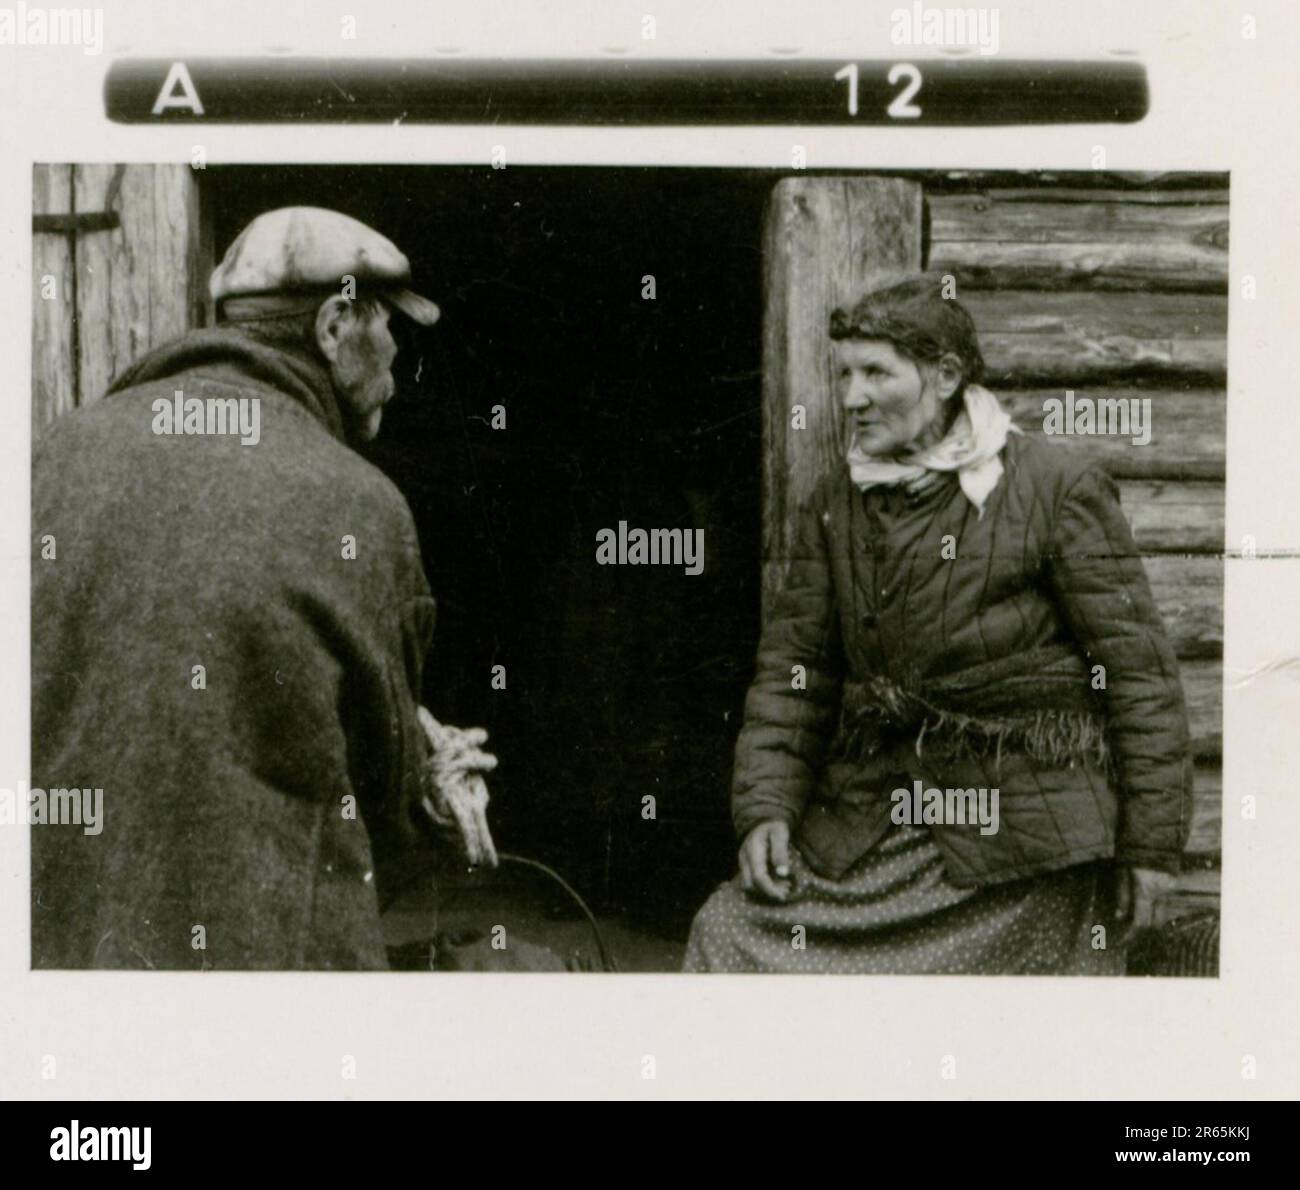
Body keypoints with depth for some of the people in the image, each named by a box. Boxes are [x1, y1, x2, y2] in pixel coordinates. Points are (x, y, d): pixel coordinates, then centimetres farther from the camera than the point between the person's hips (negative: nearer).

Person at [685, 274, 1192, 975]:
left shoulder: (1058, 490, -7)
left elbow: (1138, 669, -6)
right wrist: (766, 807, -4)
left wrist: (1150, 850, -8)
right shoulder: (835, 504, 8)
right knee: (732, 939, -5)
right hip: (870, 824, 5)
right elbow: (793, 663, 9)